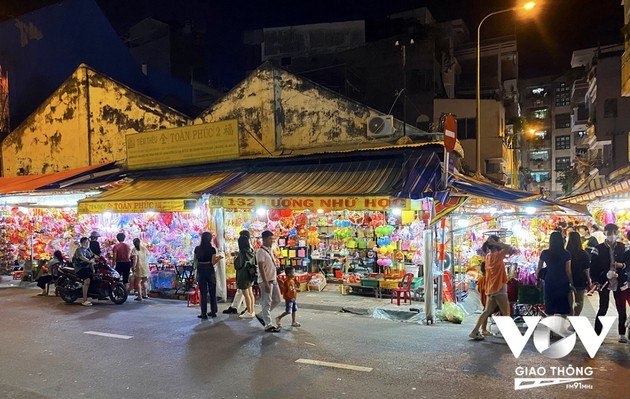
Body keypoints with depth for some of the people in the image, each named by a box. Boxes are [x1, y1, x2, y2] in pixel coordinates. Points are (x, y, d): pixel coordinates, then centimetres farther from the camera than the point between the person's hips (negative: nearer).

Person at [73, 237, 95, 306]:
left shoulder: (88, 250, 17)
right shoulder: (79, 249, -8)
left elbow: (92, 259, 15)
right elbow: (82, 257, -28)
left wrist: (93, 269, 5)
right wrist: (89, 261, -43)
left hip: (88, 267, 9)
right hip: (80, 268, -9)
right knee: (87, 281, -27)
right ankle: (84, 300, -24)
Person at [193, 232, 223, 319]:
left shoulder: (197, 249, 0)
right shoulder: (212, 249, -8)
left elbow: (195, 261, 6)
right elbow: (213, 262, -9)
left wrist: (195, 270, 18)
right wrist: (219, 258, 6)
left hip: (200, 271, 2)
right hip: (210, 271, -1)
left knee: (203, 293, 5)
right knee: (212, 292, 12)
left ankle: (204, 314, 4)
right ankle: (213, 312, 19)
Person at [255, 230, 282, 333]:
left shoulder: (269, 250, 13)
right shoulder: (261, 251, -16)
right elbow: (261, 269, -20)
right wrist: (266, 284, -22)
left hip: (273, 280, 9)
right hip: (266, 281, -9)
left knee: (277, 300, 15)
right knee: (267, 303, 0)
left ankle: (261, 315, 28)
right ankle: (268, 325, 9)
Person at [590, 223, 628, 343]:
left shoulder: (622, 247, 3)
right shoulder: (599, 249, -4)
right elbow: (593, 267, -4)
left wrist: (622, 265, -13)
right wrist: (596, 282, -8)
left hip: (620, 282, 3)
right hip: (604, 282, -2)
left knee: (622, 309, 8)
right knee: (603, 308, 0)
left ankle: (622, 334, 22)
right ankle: (597, 333, 7)